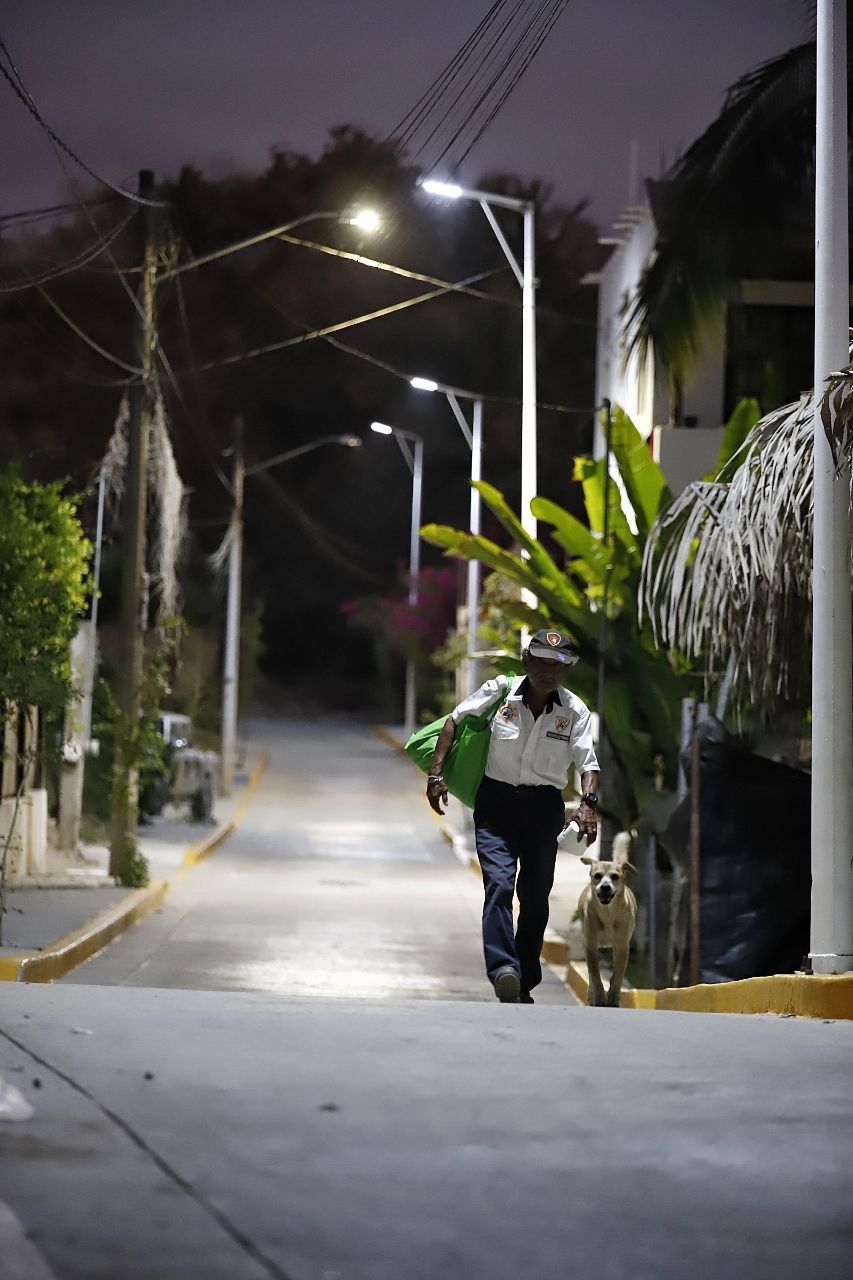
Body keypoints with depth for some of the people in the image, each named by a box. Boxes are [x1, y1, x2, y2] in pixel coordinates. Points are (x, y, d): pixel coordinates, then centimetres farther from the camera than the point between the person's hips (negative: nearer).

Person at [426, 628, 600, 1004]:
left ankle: (524, 984, 15)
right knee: (498, 882, -21)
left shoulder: (574, 711, -4)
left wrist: (588, 802, -31)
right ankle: (504, 970, -34)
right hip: (496, 802, -2)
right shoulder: (500, 691, -6)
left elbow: (587, 762, -12)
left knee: (535, 897, 4)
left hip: (544, 807, 2)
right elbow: (454, 720, 3)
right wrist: (436, 772, -5)